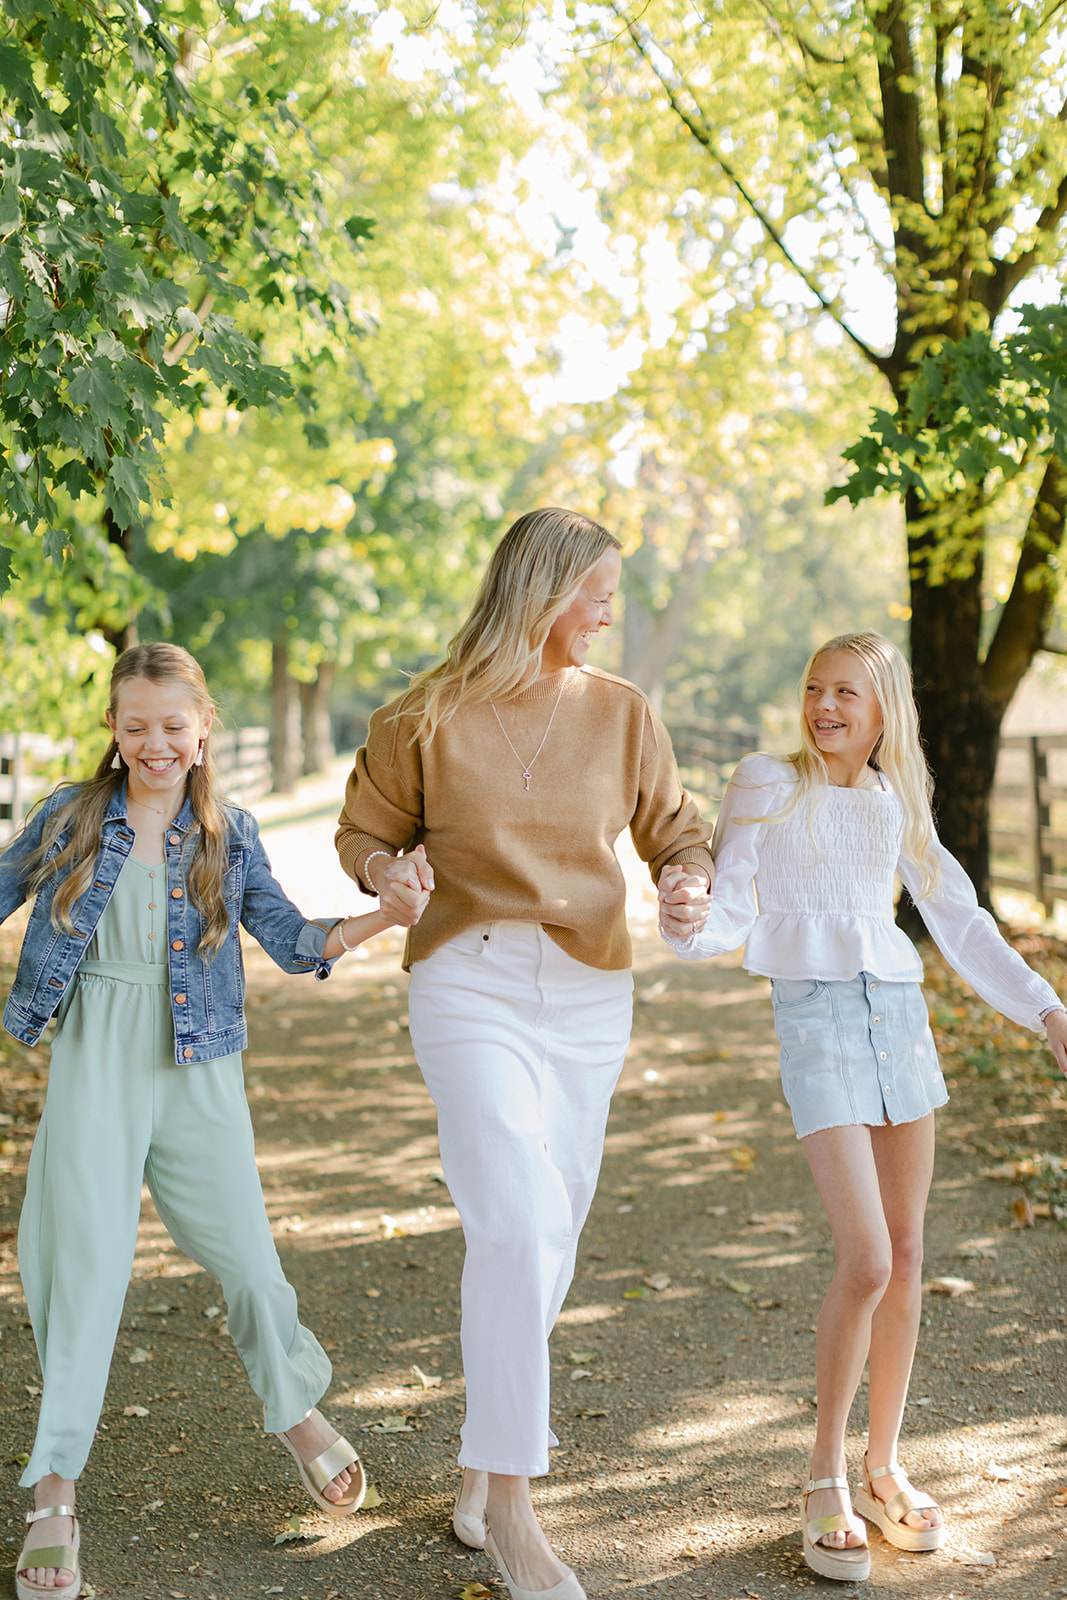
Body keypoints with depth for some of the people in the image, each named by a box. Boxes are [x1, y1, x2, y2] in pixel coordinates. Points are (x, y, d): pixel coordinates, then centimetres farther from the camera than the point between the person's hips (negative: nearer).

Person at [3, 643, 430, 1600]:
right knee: (84, 1263, -4)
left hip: (198, 1069, 1)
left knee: (247, 1258, 4)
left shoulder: (228, 834, 4)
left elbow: (292, 943, 0)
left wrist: (384, 919, -13)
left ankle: (296, 1412, 33)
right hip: (94, 1064, -1)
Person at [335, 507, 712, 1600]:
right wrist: (387, 874, -13)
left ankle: (485, 1457, 30)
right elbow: (365, 831, 9)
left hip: (589, 995, 4)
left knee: (548, 1231, 9)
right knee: (517, 1222, -18)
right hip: (470, 985, -4)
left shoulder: (621, 711, 7)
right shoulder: (427, 717, -2)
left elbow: (674, 830, 14)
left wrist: (690, 880, -8)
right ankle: (510, 1505, -9)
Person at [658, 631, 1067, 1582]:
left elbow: (960, 924, 16)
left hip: (900, 1018, 5)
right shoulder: (767, 788, -1)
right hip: (815, 1018, -5)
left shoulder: (897, 806, 12)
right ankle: (826, 1480, 4)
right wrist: (684, 927, -28)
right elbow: (726, 917, -5)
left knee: (907, 1256, 6)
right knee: (866, 1264, -14)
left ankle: (884, 1469, 21)